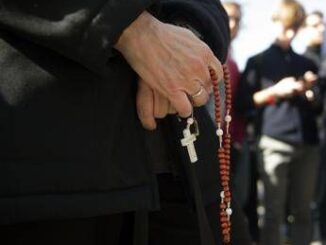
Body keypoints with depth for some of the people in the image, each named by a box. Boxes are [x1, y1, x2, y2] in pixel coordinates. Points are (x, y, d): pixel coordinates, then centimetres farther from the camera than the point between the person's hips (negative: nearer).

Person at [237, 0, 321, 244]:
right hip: (275, 142, -4)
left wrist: (311, 93, 2)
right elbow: (244, 103, 2)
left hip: (307, 144, 4)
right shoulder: (258, 62, 9)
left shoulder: (307, 64, 19)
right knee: (274, 211, -4)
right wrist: (275, 91, -9)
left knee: (302, 212, 5)